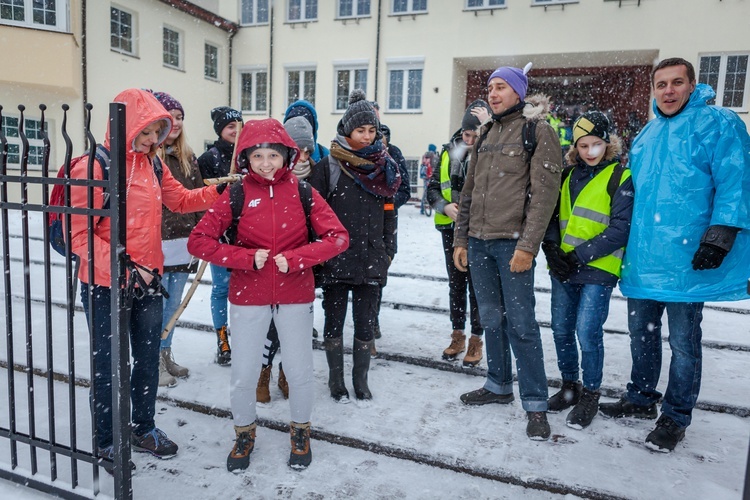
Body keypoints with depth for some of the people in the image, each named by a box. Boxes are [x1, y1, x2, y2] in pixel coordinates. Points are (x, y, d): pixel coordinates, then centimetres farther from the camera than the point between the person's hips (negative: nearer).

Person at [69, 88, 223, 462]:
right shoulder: (92, 167, -16)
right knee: (108, 365, 10)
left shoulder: (152, 164, 4)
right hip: (105, 286, -6)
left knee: (148, 359, 18)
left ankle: (144, 429, 38)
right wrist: (123, 269, -23)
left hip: (148, 281, 6)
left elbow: (181, 200, 14)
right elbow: (80, 234, -17)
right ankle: (106, 442, 31)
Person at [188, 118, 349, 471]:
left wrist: (295, 259, -21)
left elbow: (339, 237, -10)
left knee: (300, 372, 11)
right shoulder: (236, 195, -6)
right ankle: (244, 434, 37)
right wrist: (247, 258, -19)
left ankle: (300, 432, 38)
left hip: (295, 296, 0)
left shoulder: (303, 193, -5)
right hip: (248, 297, 0)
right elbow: (198, 240, -9)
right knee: (244, 375, 9)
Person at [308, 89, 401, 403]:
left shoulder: (385, 166, 6)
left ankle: (360, 378, 27)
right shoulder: (329, 165, -4)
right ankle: (336, 379, 27)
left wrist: (389, 251, 8)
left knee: (366, 322, 10)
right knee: (334, 320, 10)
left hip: (371, 258, 3)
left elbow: (389, 212, 10)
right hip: (336, 257, -2)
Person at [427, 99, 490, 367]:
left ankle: (476, 339, 19)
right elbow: (432, 187, 6)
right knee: (456, 282, 14)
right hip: (451, 228, 4)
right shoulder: (449, 152, 2)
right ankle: (457, 335, 29)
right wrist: (444, 206, -10)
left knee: (477, 285, 4)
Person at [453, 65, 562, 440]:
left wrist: (527, 245, -18)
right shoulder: (486, 134, 19)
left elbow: (544, 192, -11)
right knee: (491, 318, 14)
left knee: (520, 323, -4)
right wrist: (460, 239, 14)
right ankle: (498, 385, 29)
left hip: (512, 243, -6)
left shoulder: (537, 130, -3)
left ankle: (535, 404, 7)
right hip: (478, 241, 7)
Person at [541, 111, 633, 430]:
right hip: (562, 269, 5)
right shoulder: (568, 175, 12)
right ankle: (569, 386, 29)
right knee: (561, 329, 10)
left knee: (587, 332, -6)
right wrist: (552, 248, -7)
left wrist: (580, 255, -16)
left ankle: (590, 394, 14)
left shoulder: (621, 177, -4)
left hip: (597, 270, -5)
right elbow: (553, 215, 12)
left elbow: (621, 228, -11)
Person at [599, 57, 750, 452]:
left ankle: (675, 417, 22)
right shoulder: (646, 135, 16)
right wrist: (629, 242, 20)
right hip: (643, 259, 7)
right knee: (641, 335, 17)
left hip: (687, 260, -6)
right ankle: (641, 399, 34)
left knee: (683, 343, 6)